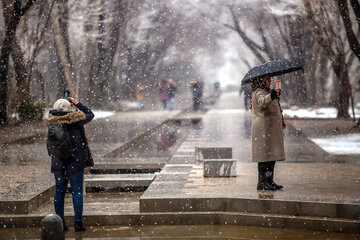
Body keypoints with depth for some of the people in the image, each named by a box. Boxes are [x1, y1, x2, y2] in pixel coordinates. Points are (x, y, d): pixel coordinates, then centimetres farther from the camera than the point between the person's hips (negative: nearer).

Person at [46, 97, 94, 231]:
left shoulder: (52, 122, -3)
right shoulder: (75, 120, -11)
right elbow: (90, 114, 5)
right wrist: (77, 104, 12)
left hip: (58, 163, 3)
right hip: (75, 162, -3)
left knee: (59, 191, 10)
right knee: (77, 191, 2)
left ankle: (60, 222, 11)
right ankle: (78, 223, 1)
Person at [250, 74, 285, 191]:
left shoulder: (266, 92, 22)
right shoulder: (259, 92, -11)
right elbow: (263, 102, -36)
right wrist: (271, 95, -51)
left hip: (271, 130, 10)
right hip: (263, 128, -10)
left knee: (271, 155, 10)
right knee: (265, 155, -11)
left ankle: (269, 181, 14)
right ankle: (262, 182, -10)